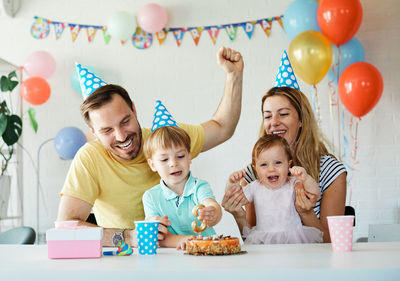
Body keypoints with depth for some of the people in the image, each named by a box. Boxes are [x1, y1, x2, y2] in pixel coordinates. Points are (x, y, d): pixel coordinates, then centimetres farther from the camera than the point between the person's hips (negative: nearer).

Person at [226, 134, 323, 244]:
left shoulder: (293, 185, 1)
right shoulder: (255, 188, 7)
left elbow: (315, 194, -11)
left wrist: (306, 178, -30)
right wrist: (232, 185, -9)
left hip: (293, 239, -1)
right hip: (262, 240, 1)